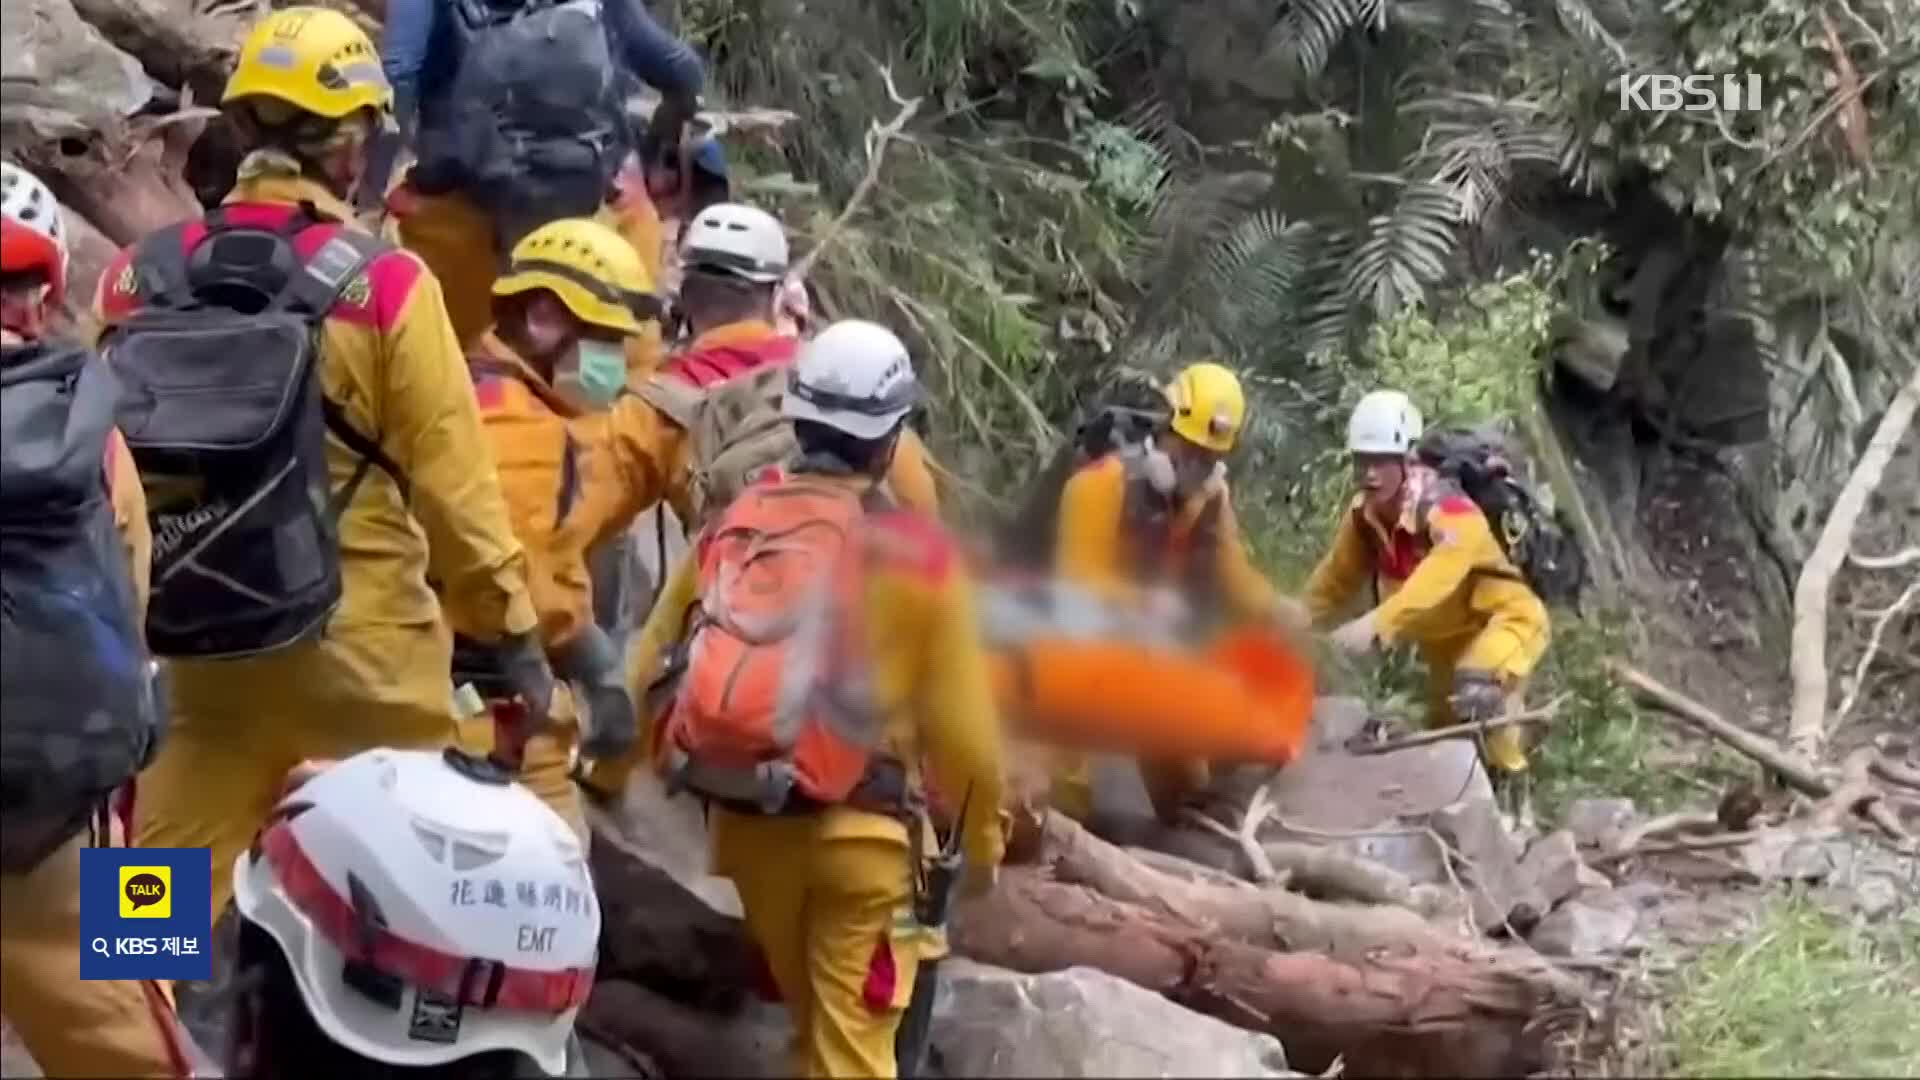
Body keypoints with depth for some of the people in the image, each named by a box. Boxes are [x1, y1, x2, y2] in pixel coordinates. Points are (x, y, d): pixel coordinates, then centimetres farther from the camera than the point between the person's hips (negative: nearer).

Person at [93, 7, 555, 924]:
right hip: (360, 649, -4)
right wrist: (513, 633, 1)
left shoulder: (139, 276, -1)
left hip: (200, 651, 4)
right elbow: (452, 483, -10)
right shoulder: (381, 286, -12)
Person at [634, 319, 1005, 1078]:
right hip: (857, 830, -5)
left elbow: (651, 665, 6)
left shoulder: (733, 524, 2)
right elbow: (960, 722, -8)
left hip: (743, 820, 5)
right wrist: (982, 837, 8)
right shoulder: (914, 551, -10)